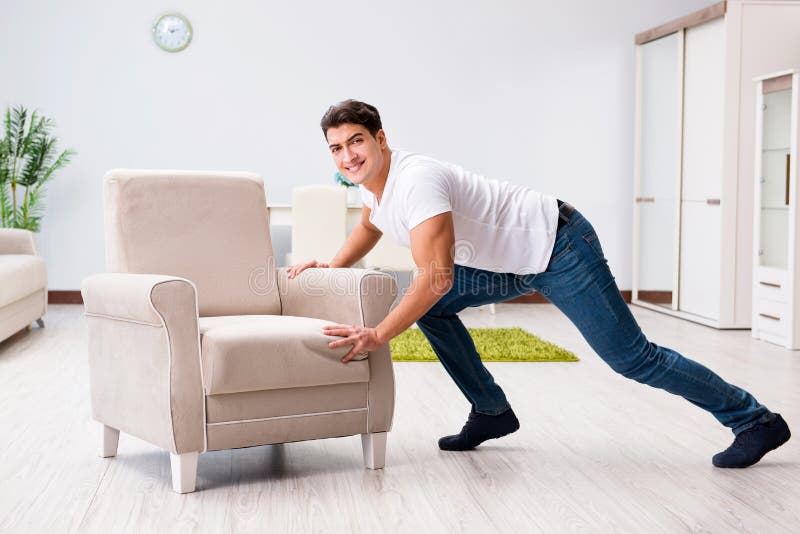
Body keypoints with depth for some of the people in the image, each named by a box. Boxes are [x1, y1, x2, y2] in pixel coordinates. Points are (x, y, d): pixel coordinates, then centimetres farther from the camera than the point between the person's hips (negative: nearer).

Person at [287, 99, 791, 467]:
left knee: (630, 357, -5)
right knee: (430, 306, 3)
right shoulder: (370, 183, 2)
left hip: (557, 247, -9)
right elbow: (370, 226, 26)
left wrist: (377, 335, -35)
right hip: (512, 263, 9)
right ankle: (492, 412, 14)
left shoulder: (414, 179, -28)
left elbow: (436, 276, -36)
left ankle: (756, 421, 11)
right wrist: (333, 266, 12)